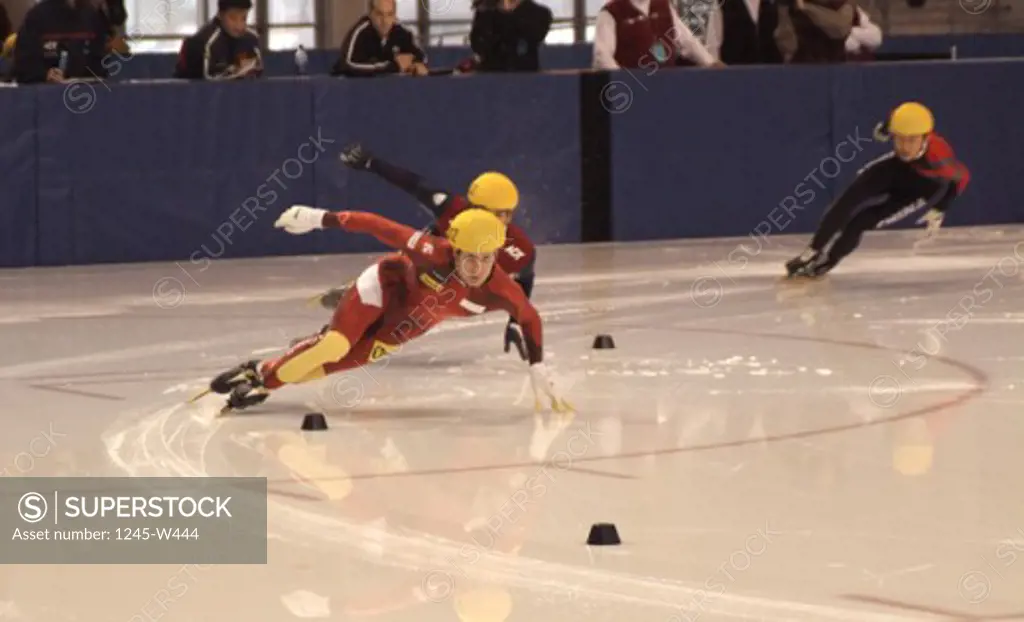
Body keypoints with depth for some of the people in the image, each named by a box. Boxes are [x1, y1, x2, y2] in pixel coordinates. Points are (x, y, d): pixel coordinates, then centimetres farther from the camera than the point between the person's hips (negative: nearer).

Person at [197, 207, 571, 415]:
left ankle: (263, 383, 12)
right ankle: (261, 374, -6)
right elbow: (382, 227, -29)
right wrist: (323, 219, -27)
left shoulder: (501, 292, -27)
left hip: (406, 325, 4)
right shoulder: (433, 254, -37)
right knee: (336, 343, -25)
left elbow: (529, 317, -7)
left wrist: (537, 369, -6)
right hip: (384, 288, -4)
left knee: (344, 361, -2)